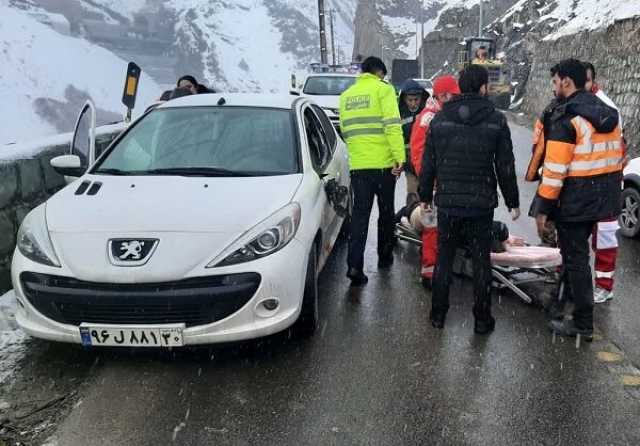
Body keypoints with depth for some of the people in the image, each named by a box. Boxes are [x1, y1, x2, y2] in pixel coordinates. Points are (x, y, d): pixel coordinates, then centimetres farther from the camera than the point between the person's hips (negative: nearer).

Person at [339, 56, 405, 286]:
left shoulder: (346, 95, 14)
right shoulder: (383, 89, -3)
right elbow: (392, 125, -14)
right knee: (386, 211, 14)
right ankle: (384, 256, 28)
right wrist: (399, 156, -16)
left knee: (360, 214, 4)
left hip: (358, 164, 4)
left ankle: (355, 265, -7)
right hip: (383, 163, -4)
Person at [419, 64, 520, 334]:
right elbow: (505, 167, -2)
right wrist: (512, 201, 7)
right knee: (481, 261, 8)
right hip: (481, 203, -1)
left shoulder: (439, 119, 1)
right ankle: (482, 320, 14)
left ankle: (438, 315, 19)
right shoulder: (496, 121, -4)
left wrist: (425, 195, 16)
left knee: (444, 258, 12)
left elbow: (428, 163, 5)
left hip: (447, 202, 2)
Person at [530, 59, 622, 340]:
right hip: (602, 198, 8)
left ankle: (583, 324, 8)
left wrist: (543, 208, -15)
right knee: (575, 250, 24)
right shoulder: (607, 114, 11)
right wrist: (609, 190, 24)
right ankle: (570, 293, 42)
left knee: (575, 257, 1)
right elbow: (618, 156, 16)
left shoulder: (566, 119, -16)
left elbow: (555, 169, -20)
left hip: (574, 201, -8)